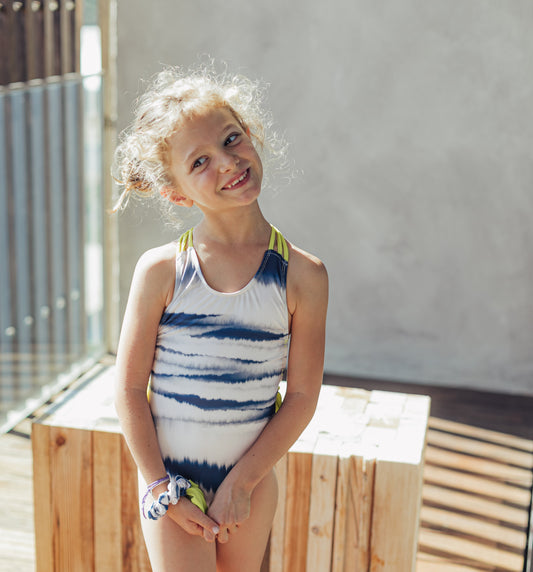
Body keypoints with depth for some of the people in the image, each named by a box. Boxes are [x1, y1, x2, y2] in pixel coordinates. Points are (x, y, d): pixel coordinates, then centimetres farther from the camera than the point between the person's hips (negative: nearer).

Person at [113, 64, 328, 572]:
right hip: (170, 478, -1)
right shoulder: (161, 270, -10)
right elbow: (130, 386, -7)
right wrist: (161, 488, -8)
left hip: (251, 479, 2)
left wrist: (241, 482, -8)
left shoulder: (302, 275, -8)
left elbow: (302, 396, -7)